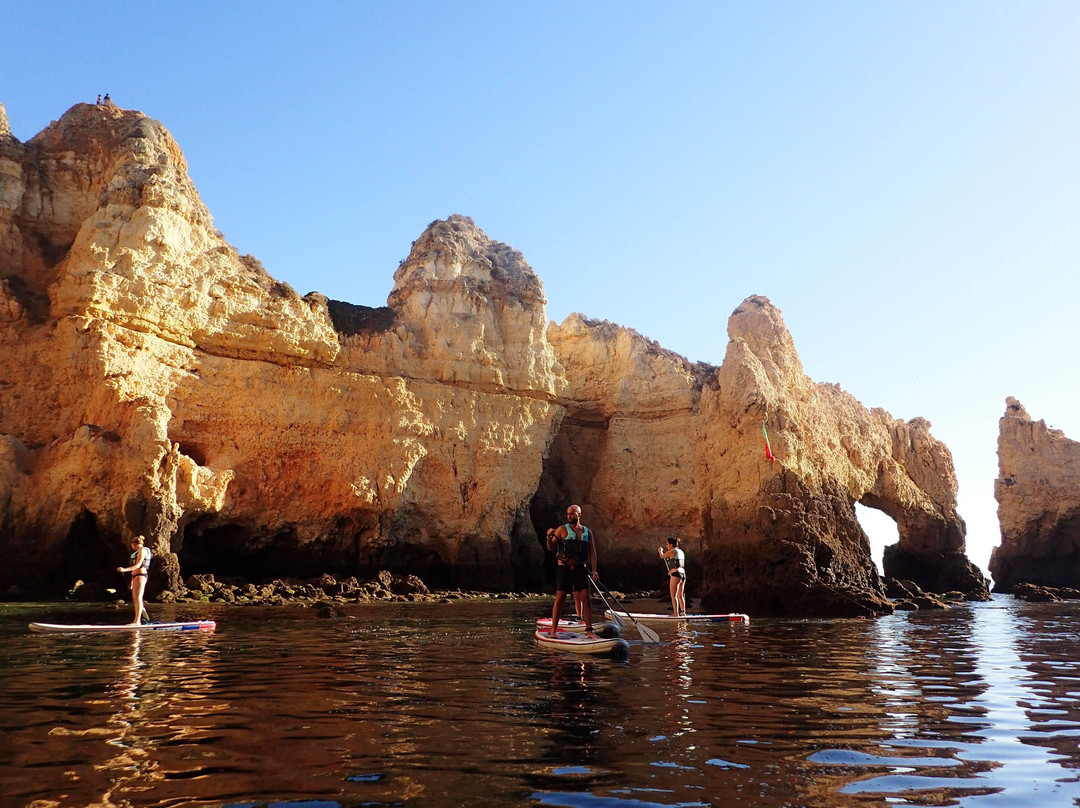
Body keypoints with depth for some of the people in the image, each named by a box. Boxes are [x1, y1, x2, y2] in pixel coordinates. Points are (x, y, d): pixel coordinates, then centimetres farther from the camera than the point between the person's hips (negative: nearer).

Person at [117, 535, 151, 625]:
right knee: (134, 598, 8)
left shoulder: (142, 550, -8)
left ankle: (137, 621, -12)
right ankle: (136, 620, 10)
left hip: (140, 575, -10)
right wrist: (132, 580, 22)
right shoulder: (138, 552, 23)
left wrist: (125, 569, -27)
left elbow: (138, 565, -18)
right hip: (136, 576, 10)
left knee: (138, 598, -11)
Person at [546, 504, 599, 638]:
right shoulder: (562, 529, 3)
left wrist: (593, 570, -1)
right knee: (560, 598, -3)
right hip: (564, 568, -3)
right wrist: (550, 538, -19)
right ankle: (554, 630, 7)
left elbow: (592, 552, 10)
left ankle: (589, 630, 4)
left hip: (580, 569, 3)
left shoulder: (587, 532, 12)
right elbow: (551, 547, 1)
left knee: (586, 598, -2)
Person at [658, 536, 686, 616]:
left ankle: (676, 613, -7)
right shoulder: (681, 551, 16)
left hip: (675, 574, -8)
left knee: (673, 595, -4)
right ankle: (683, 612, 16)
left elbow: (662, 556, 6)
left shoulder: (672, 551, -8)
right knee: (680, 595, 15)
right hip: (683, 574, 8)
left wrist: (660, 551, 25)